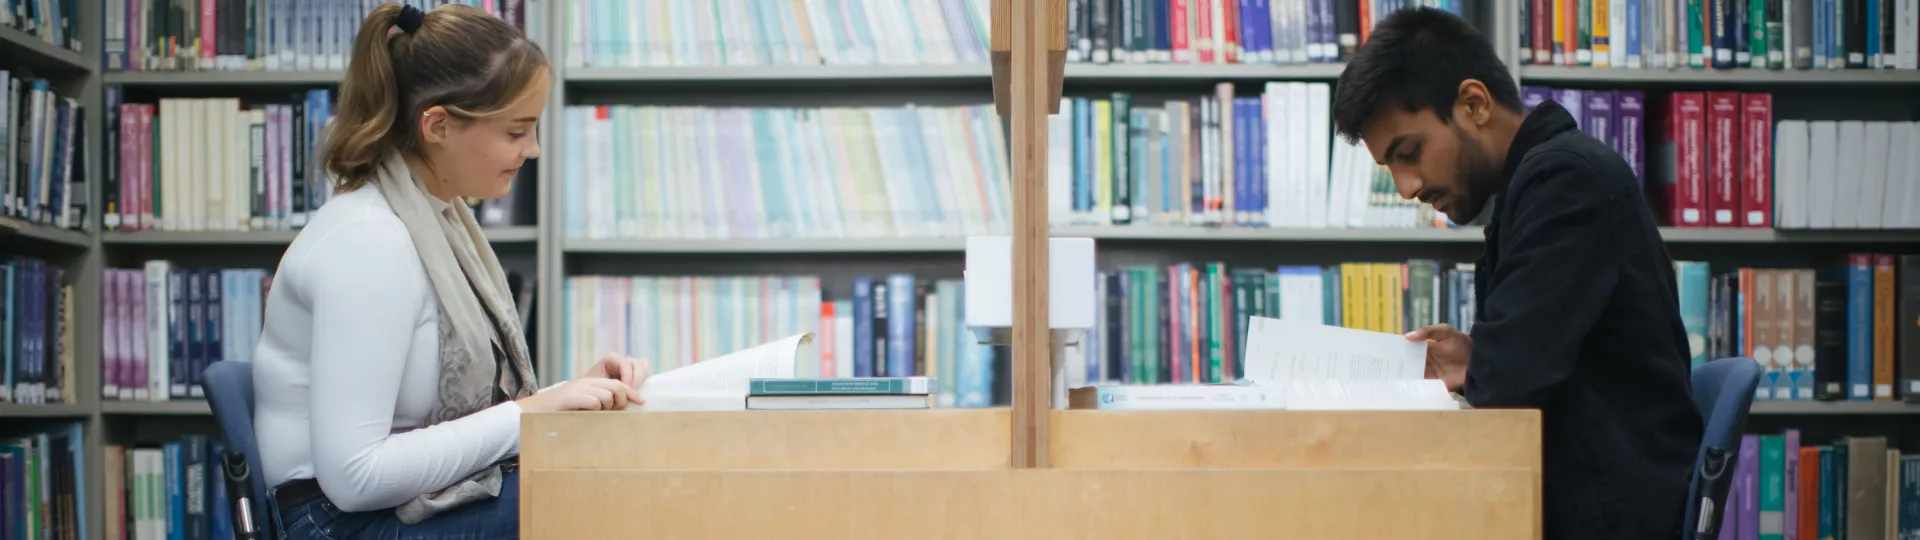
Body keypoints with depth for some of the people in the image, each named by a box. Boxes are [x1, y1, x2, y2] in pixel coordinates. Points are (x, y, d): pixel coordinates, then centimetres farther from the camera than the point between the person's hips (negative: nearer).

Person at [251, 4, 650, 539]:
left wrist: (578, 392, -3)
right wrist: (531, 413, -21)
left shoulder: (443, 215, 9)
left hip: (440, 495, 8)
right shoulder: (368, 243, -18)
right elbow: (353, 474, -24)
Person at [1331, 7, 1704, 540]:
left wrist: (1479, 374, -3)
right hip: (1582, 494, 9)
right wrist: (1476, 366, 3)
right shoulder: (1542, 177, 16)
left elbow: (1505, 378, -21)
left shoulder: (1565, 176, -14)